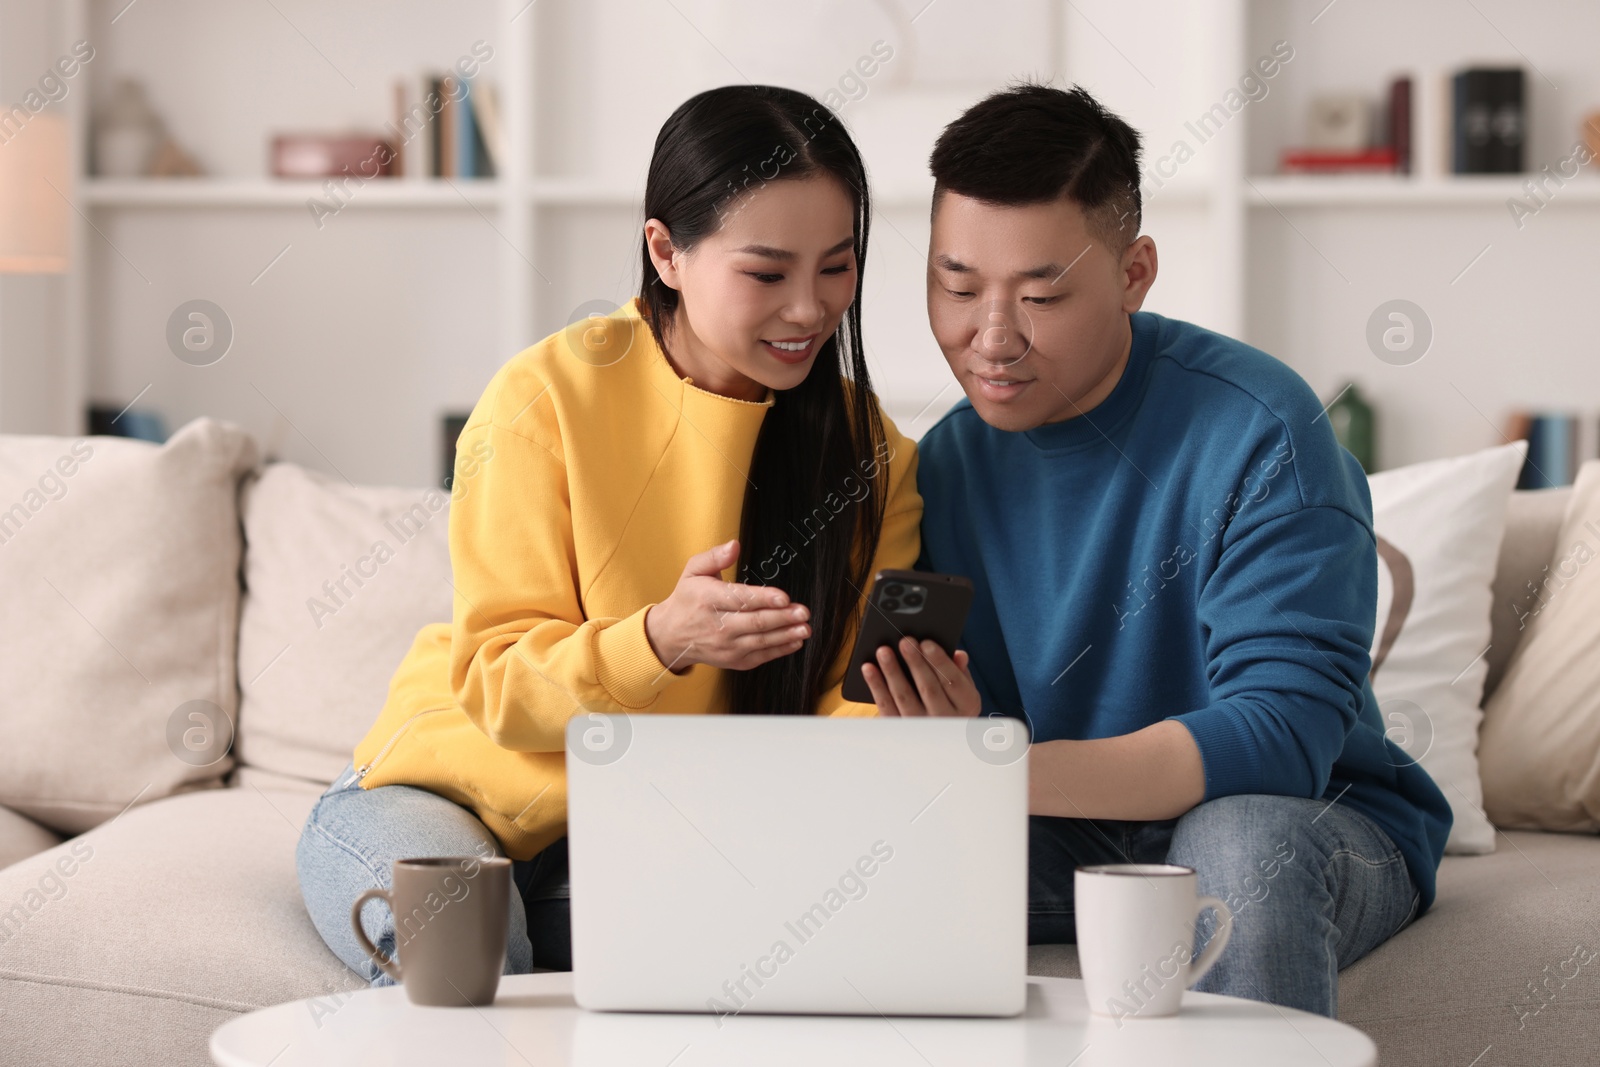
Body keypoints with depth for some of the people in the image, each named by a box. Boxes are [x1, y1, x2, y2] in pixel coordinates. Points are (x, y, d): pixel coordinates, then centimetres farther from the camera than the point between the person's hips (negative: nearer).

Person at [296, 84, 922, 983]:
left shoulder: (871, 454, -3)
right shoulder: (549, 396, -14)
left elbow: (857, 696, -7)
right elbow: (498, 683, -15)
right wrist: (660, 640, -36)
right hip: (470, 793, -2)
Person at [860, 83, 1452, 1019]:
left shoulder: (1260, 431, -19)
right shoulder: (947, 462, 0)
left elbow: (1283, 734, -28)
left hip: (1317, 826, -4)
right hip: (1078, 840, 4)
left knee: (1238, 841, -37)